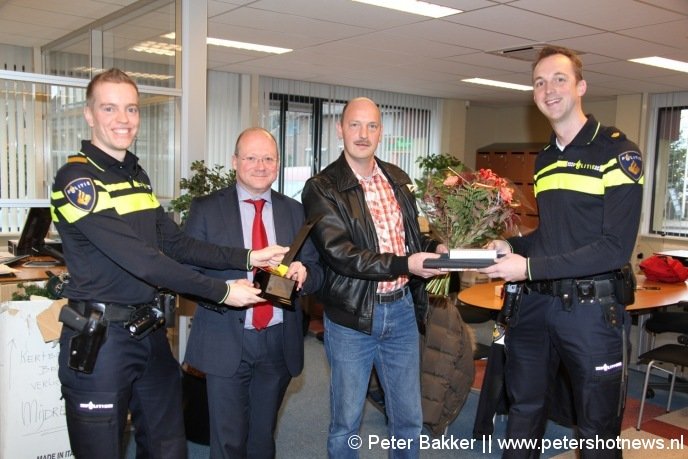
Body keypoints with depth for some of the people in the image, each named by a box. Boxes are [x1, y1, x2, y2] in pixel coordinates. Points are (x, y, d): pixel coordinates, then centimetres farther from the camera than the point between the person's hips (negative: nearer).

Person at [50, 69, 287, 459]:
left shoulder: (137, 175, 11)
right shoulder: (77, 179, -15)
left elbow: (176, 244, 10)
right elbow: (140, 259, -22)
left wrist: (248, 258, 1)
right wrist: (222, 292, -18)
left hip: (150, 331, 8)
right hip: (99, 337, -7)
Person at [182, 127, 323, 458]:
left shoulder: (295, 211, 6)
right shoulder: (205, 208, -3)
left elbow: (317, 271, 6)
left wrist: (303, 273, -17)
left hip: (279, 343, 3)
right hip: (225, 342, -3)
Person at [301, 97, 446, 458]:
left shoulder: (398, 179, 8)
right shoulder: (322, 188, -10)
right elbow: (339, 253, -20)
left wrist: (434, 249, -4)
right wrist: (403, 265, -28)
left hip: (402, 310, 5)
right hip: (352, 315, -4)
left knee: (409, 418, 16)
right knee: (346, 421, 11)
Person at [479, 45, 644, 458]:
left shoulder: (618, 153, -10)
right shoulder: (544, 159, 11)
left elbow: (616, 248, -19)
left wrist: (530, 267, -22)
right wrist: (511, 247, 1)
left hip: (593, 309, -6)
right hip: (536, 302, 6)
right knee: (524, 412, 19)